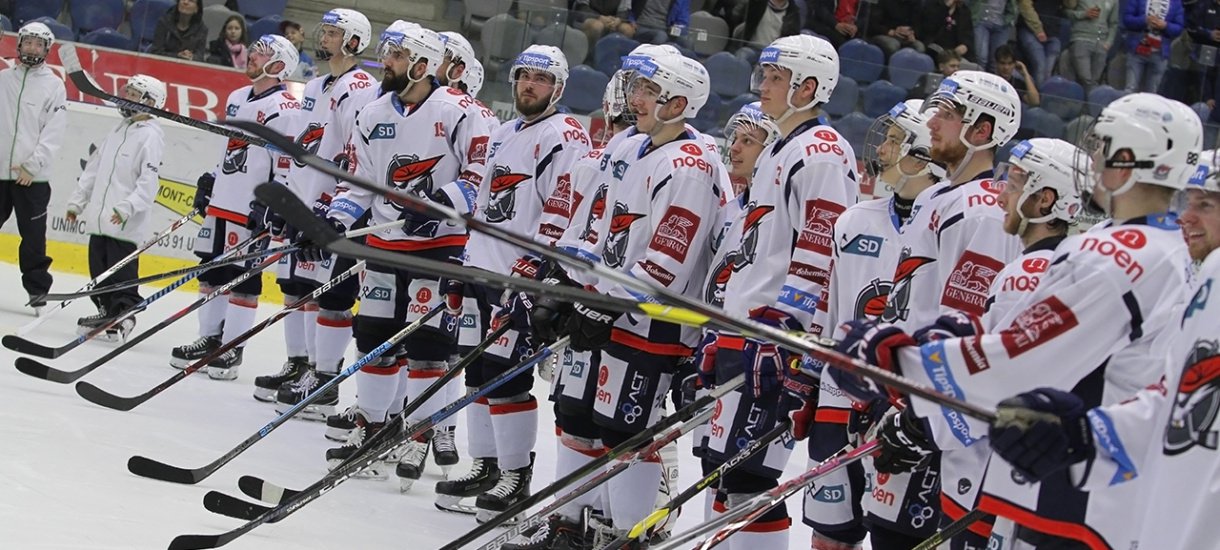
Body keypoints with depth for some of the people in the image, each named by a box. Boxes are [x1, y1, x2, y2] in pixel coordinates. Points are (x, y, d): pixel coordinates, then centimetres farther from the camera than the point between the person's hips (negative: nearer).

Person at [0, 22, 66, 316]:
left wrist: (32, 165, -13)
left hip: (32, 176, -3)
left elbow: (53, 132, -6)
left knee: (33, 236, -1)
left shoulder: (54, 85, 0)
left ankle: (37, 288, 9)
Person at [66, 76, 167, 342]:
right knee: (98, 268, 13)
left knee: (122, 273, -7)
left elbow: (149, 180, -19)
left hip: (125, 224, -8)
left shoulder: (150, 136, -10)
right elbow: (93, 168, 20)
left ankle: (124, 314, 1)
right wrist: (77, 201, 17)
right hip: (99, 218, 8)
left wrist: (128, 207, -28)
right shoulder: (119, 131, 16)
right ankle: (107, 312, 22)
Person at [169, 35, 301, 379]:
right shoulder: (237, 99, 15)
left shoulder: (284, 109, -13)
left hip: (251, 209, -9)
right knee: (211, 271, 12)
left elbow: (289, 164, -17)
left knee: (243, 278, -4)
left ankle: (232, 349, 1)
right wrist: (209, 184, 23)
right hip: (221, 202, 9)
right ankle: (209, 339, 21)